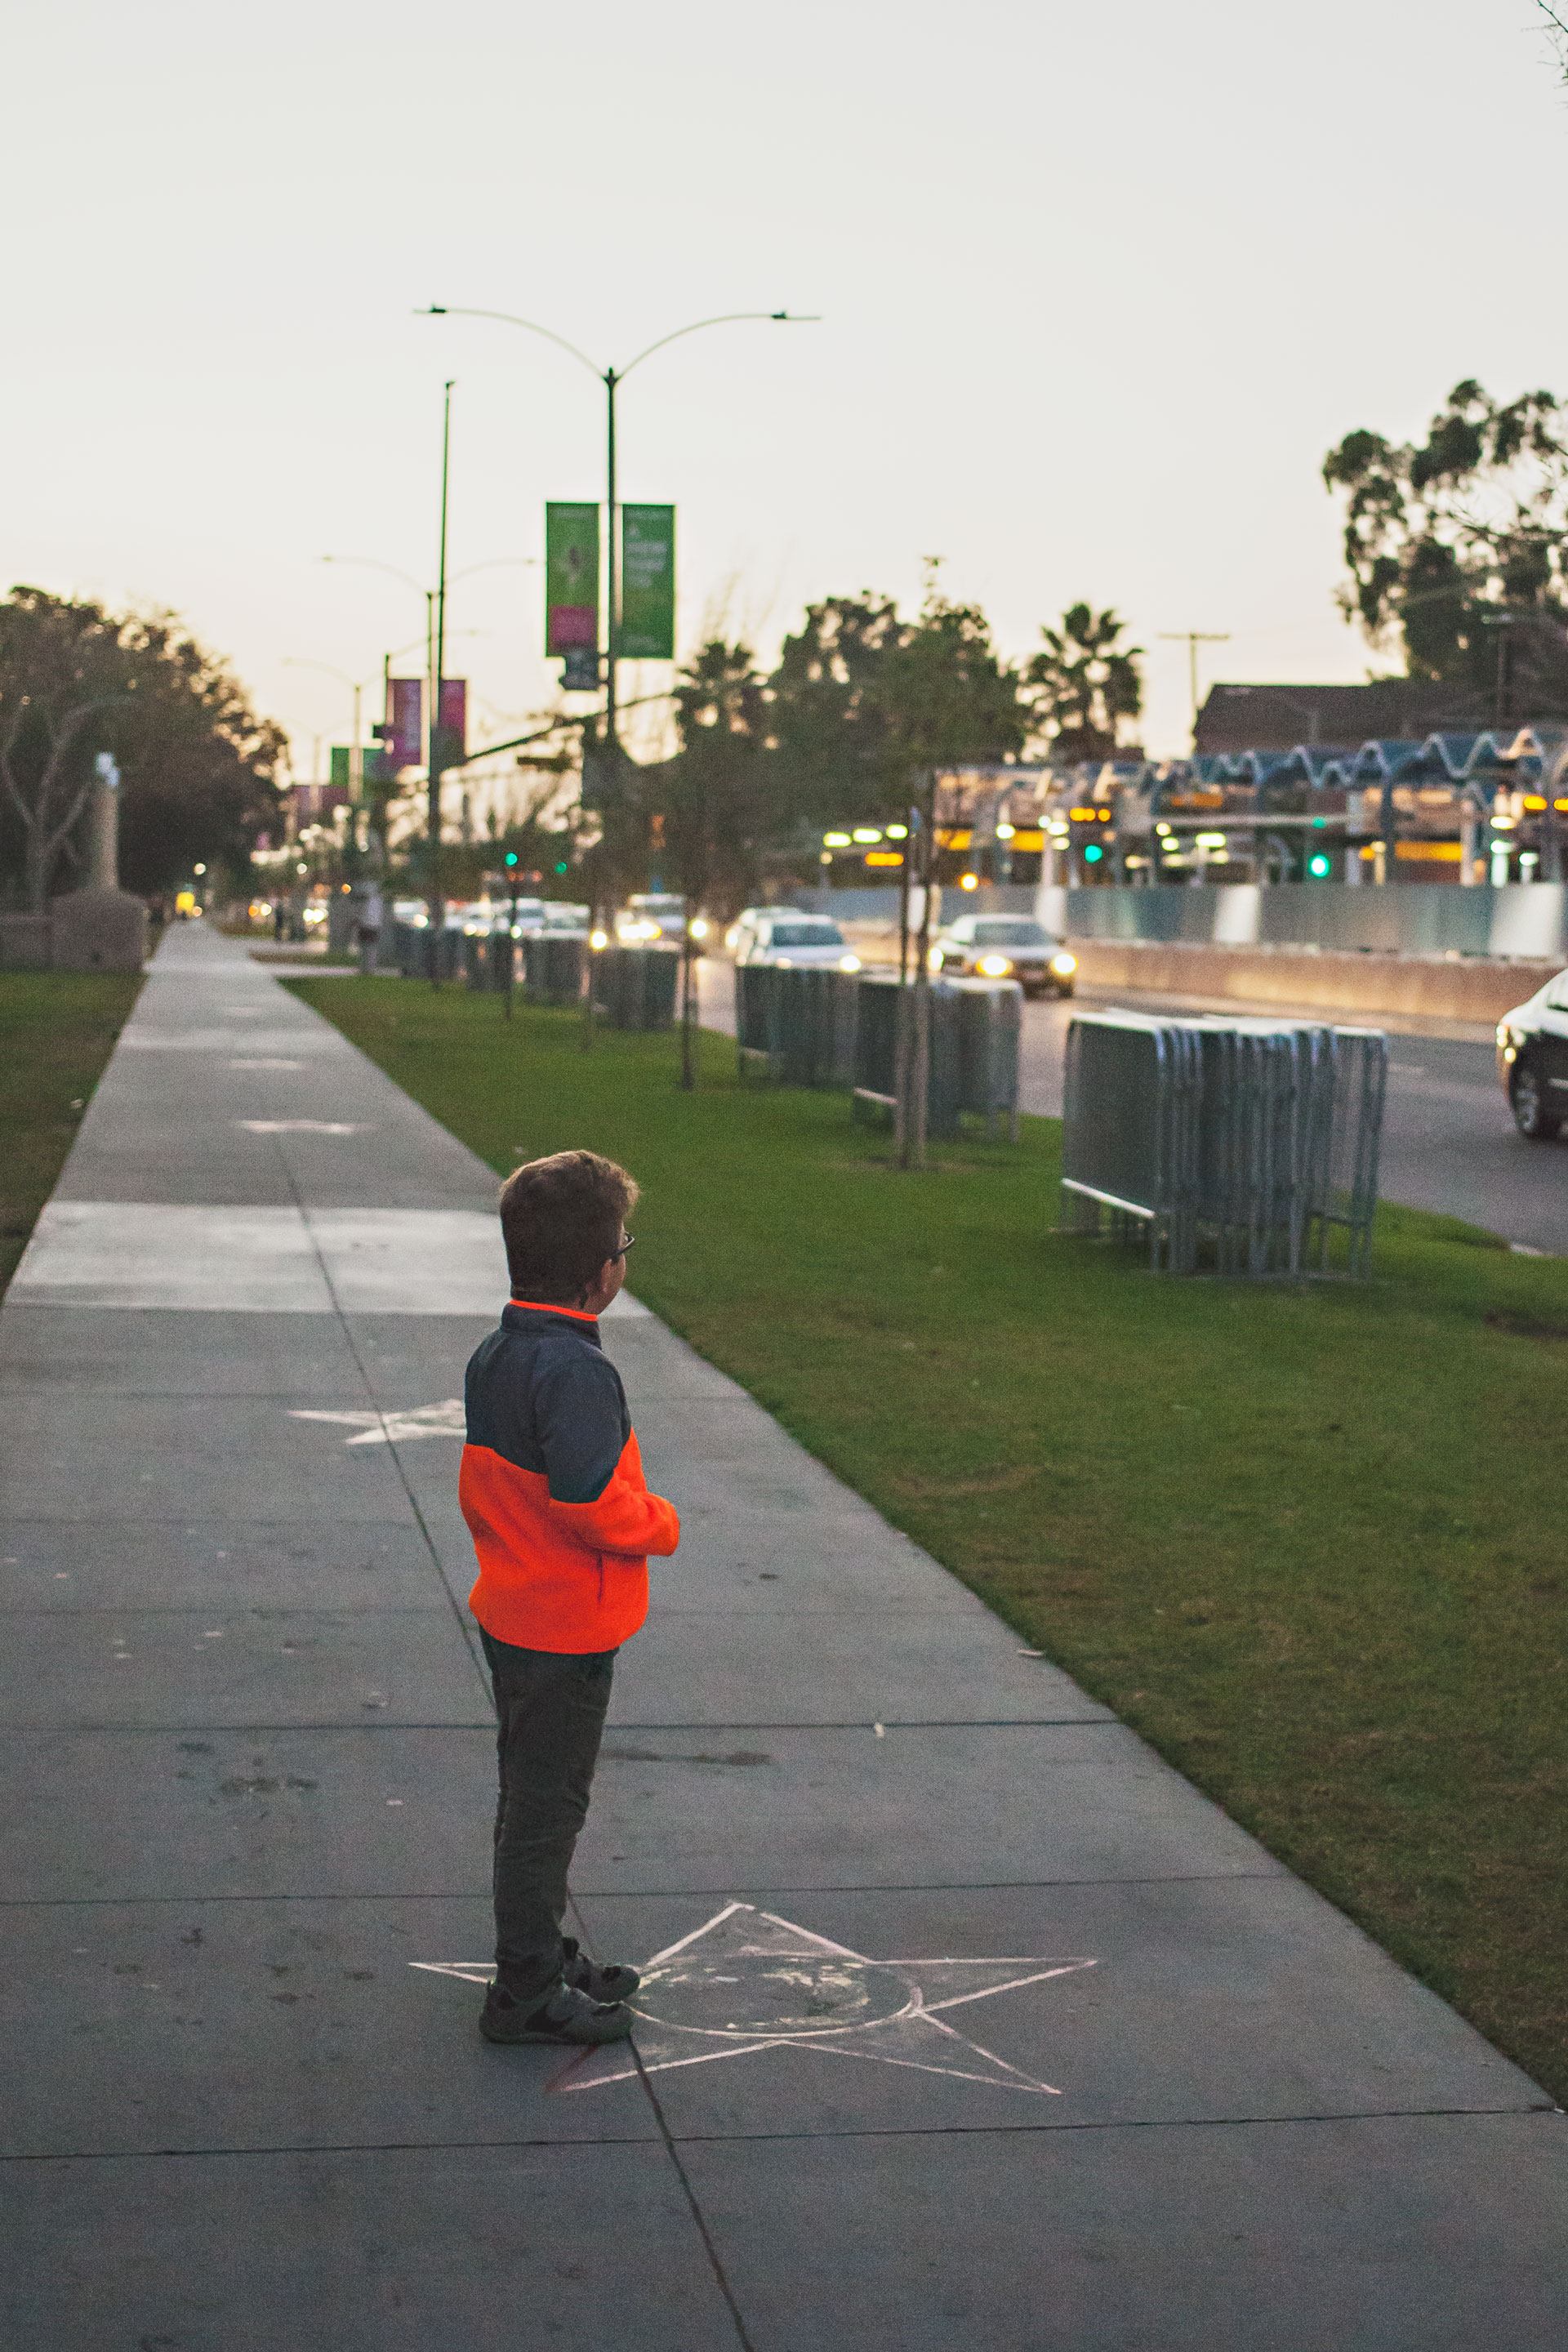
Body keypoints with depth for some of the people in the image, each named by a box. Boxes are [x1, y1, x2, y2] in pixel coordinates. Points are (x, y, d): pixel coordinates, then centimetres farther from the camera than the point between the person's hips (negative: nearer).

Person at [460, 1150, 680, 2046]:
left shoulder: (494, 1355, 4)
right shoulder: (575, 1370, -25)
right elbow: (592, 1501, -29)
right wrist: (662, 1525, -11)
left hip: (511, 1614, 9)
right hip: (569, 1632, -9)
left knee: (533, 1796, 21)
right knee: (549, 1807, 2)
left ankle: (543, 1955, 35)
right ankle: (529, 1996, 12)